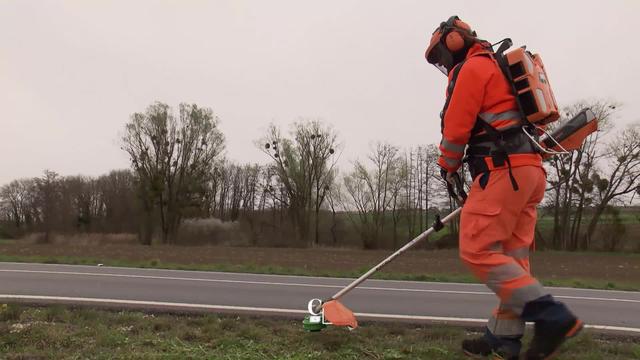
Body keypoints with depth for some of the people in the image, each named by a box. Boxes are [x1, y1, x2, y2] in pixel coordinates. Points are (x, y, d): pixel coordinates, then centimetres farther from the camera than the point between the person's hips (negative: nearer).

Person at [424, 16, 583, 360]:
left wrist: (448, 166, 9)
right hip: (528, 169, 10)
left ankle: (552, 315, -12)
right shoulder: (498, 67, 29)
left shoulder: (472, 67, -2)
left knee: (477, 250, -11)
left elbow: (456, 126, -8)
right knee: (511, 257, 6)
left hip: (503, 170, -10)